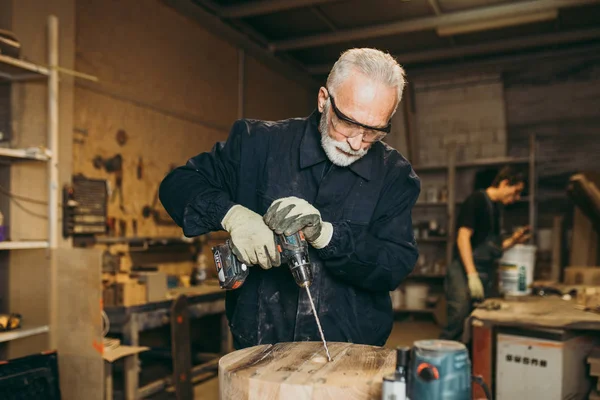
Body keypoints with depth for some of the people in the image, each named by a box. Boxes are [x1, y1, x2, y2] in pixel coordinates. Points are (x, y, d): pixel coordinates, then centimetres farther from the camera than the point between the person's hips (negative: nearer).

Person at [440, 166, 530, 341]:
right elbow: (463, 237, -16)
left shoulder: (495, 207, 17)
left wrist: (513, 241, 7)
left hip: (486, 274, 9)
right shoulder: (476, 200, -7)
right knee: (459, 322, -12)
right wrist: (472, 275, -22)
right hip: (465, 273, -9)